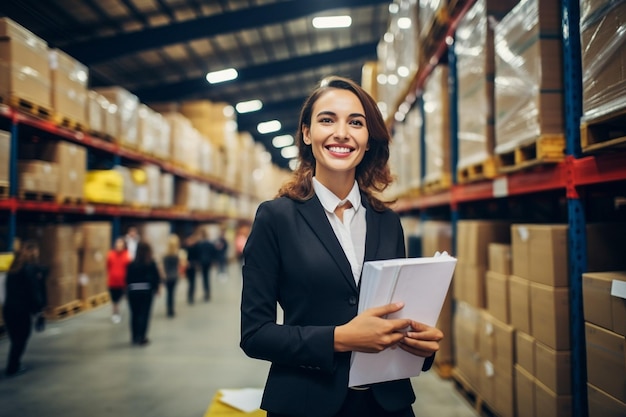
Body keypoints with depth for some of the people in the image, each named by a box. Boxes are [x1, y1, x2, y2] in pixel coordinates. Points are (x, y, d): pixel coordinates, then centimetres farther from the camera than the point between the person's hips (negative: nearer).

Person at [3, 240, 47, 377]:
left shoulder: (14, 267, 9)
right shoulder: (31, 268, -13)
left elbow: (9, 288, 10)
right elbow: (34, 290, -14)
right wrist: (39, 309, -8)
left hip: (9, 308, 7)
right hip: (21, 309, -7)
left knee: (15, 339, 17)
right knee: (20, 340, 8)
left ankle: (14, 365, 24)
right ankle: (12, 368, 13)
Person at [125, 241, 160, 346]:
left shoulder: (131, 264, -1)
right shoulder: (151, 263, -5)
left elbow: (127, 278, -2)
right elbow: (156, 277, -3)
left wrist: (129, 288, 9)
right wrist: (156, 288, 11)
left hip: (133, 291, 2)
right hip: (146, 290, -2)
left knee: (134, 314, 12)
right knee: (144, 314, 3)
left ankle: (135, 337, 18)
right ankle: (142, 338, 1)